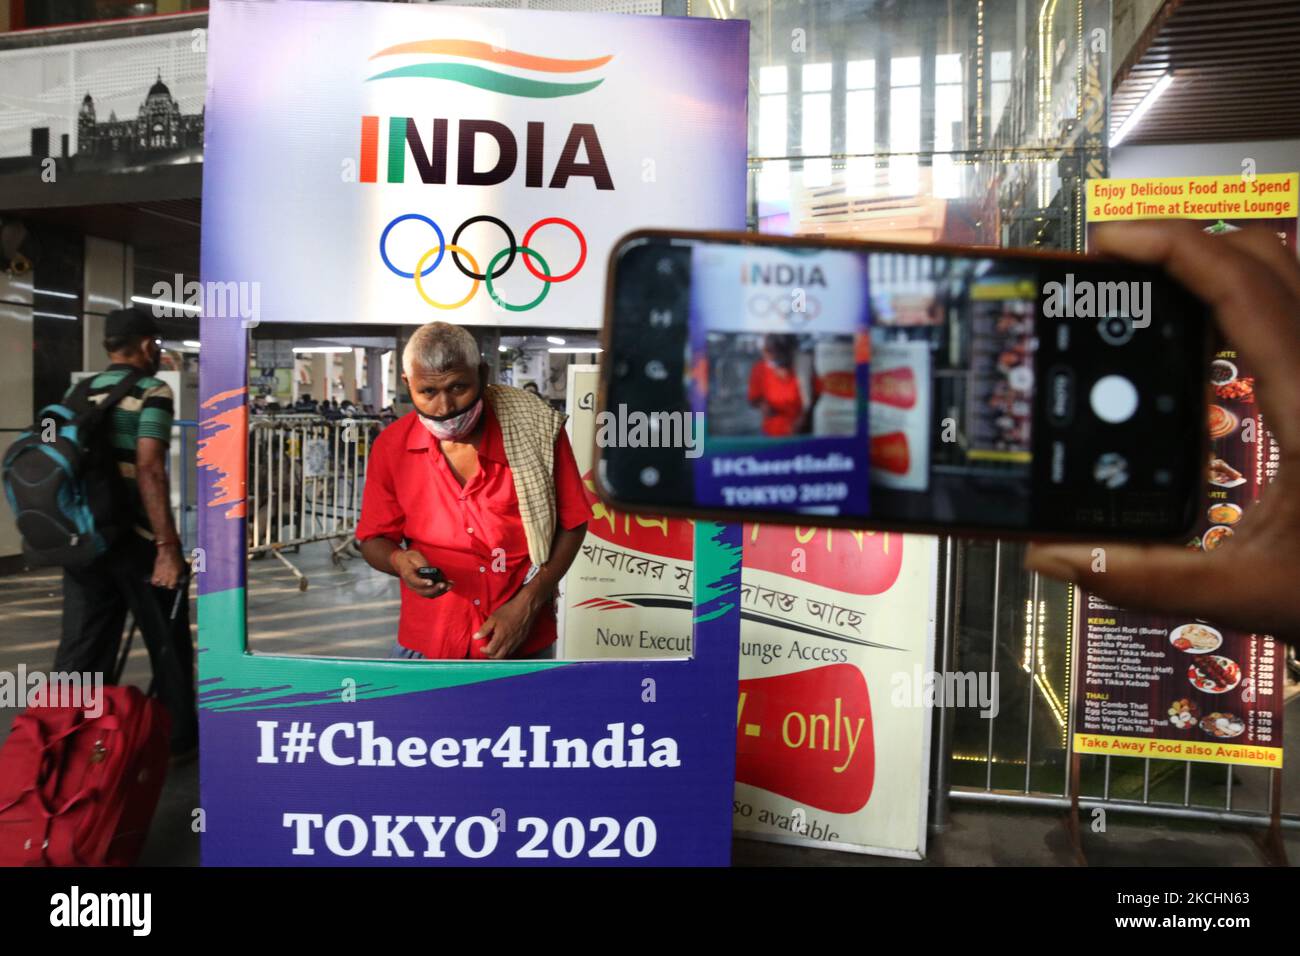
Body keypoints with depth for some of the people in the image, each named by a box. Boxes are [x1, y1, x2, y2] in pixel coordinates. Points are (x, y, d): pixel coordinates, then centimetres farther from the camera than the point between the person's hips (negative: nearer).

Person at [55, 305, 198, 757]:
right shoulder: (151, 392, -10)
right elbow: (148, 470, -20)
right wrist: (168, 545, -21)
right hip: (136, 538, -6)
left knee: (80, 649, 11)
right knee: (167, 642, 9)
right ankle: (179, 738, 21)